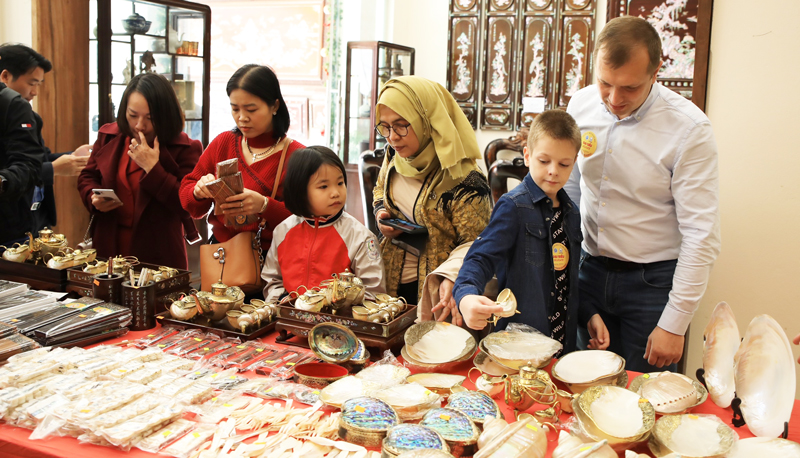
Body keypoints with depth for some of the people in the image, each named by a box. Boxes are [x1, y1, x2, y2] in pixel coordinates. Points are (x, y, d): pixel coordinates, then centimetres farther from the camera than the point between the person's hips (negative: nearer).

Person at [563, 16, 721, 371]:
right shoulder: (581, 105, -3)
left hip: (653, 280, -4)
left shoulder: (688, 128, -17)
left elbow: (701, 236, -16)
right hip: (591, 271, 4)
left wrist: (674, 324, -16)